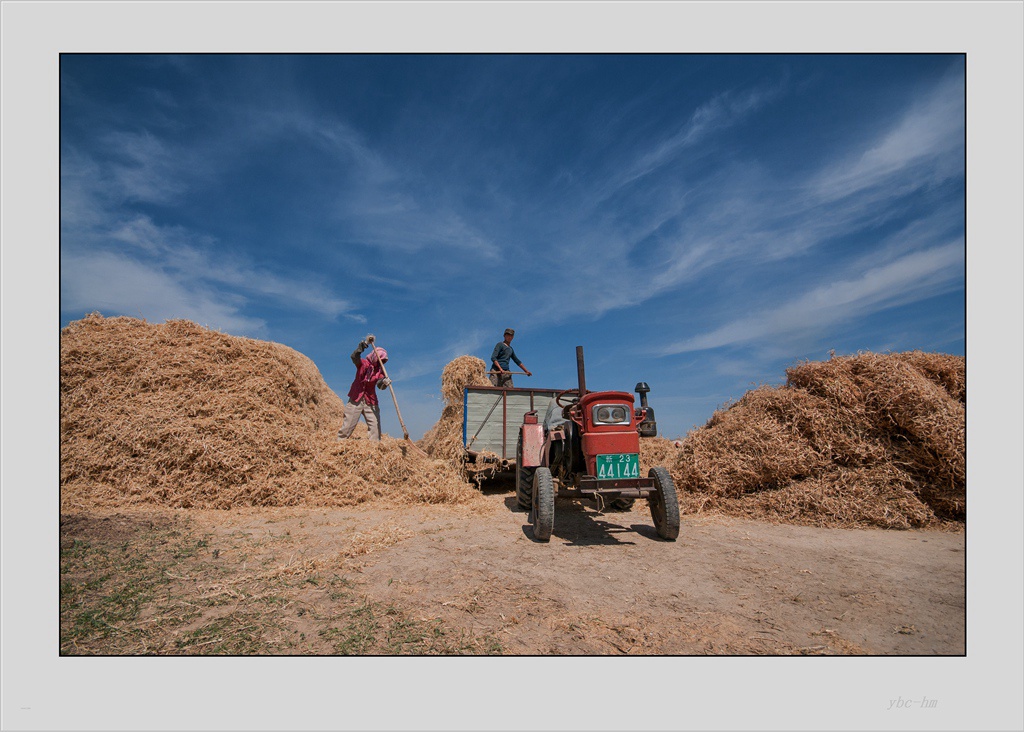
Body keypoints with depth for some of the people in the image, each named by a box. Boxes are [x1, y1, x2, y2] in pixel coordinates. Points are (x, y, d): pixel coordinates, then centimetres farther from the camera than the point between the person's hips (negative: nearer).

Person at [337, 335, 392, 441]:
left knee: (375, 426, -2)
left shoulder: (380, 370, 6)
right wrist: (364, 343, -34)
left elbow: (380, 385, -8)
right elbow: (354, 356, -23)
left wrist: (384, 382, -33)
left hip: (371, 401, 4)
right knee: (348, 425, -2)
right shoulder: (363, 364, -2)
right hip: (356, 399, -3)